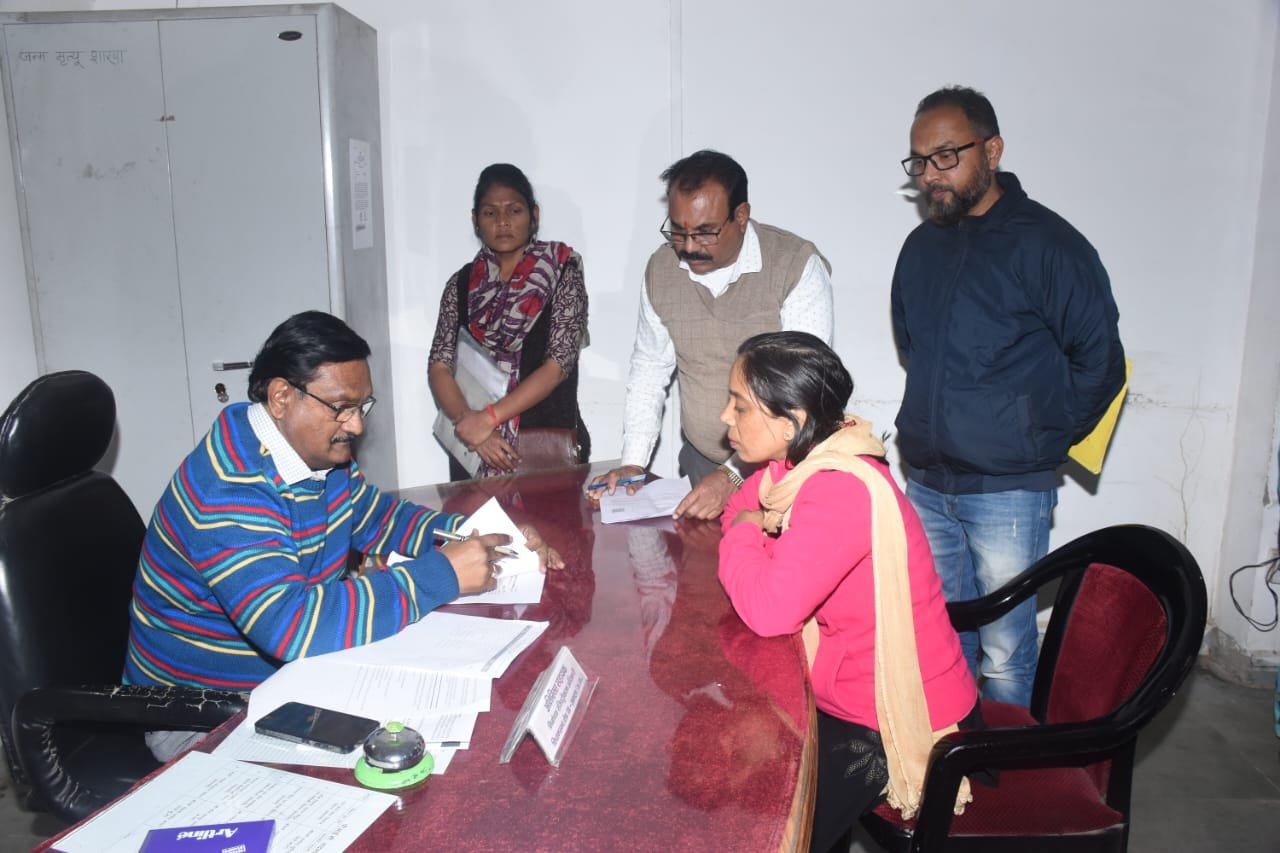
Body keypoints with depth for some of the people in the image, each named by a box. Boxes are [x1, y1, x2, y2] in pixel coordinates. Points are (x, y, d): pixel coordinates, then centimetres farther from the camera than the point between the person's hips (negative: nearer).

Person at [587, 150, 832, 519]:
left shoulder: (798, 266, -14)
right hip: (700, 465, 4)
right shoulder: (661, 269, 1)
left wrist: (734, 475, -24)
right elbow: (649, 370, 10)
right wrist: (633, 463, 1)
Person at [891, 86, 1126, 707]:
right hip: (926, 483, 6)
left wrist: (1041, 440, -2)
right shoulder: (922, 246, 8)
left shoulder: (1047, 244, -11)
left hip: (1007, 492, -6)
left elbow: (1100, 362, -7)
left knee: (1005, 653, 5)